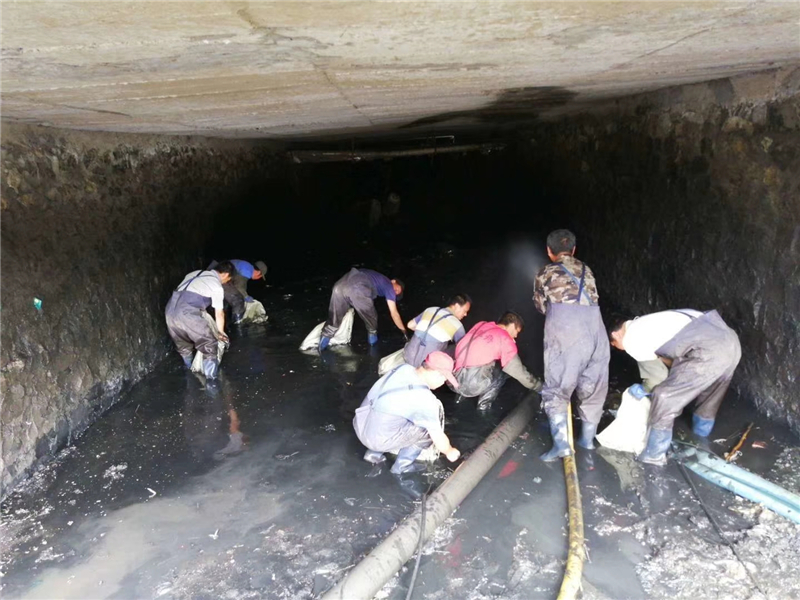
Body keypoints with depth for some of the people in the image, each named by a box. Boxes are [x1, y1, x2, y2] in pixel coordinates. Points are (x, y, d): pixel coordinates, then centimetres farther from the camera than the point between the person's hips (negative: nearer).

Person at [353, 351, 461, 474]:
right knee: (430, 426, -1)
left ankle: (374, 453, 23)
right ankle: (402, 464, 10)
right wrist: (450, 452, 13)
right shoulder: (425, 399, -21)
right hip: (377, 439, -7)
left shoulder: (404, 368, -1)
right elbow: (438, 437, -7)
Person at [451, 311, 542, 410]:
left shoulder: (481, 325, 16)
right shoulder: (505, 339, 1)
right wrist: (539, 387, 20)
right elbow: (519, 372, 6)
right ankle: (484, 404, 7)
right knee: (505, 369, 17)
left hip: (453, 382, 6)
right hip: (473, 386, -6)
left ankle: (461, 395, 20)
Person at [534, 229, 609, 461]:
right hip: (594, 328, 3)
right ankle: (588, 439, 25)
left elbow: (541, 306, 26)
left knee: (556, 389, 3)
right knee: (593, 388, 16)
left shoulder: (546, 273, 17)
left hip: (564, 331, -3)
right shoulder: (587, 271, 25)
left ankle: (561, 443, -9)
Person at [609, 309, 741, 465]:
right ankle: (702, 431, 56)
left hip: (709, 351, -9)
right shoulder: (643, 324, 28)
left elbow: (659, 374, 5)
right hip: (730, 339, 9)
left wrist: (644, 389, 23)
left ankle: (654, 455, 16)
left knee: (664, 397, 3)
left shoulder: (631, 340, 2)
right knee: (711, 391, 33)